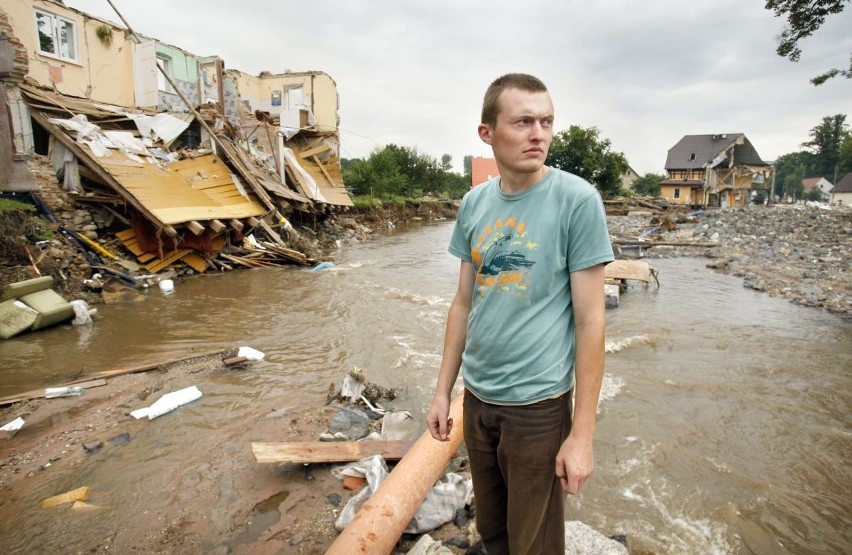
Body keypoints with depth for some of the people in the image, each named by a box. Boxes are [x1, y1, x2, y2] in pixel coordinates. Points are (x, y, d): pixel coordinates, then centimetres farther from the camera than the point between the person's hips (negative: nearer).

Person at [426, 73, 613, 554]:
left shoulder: (577, 199, -13)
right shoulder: (474, 203, 1)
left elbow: (590, 319, -13)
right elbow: (463, 304, 7)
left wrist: (582, 432, -12)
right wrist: (443, 390, 8)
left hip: (539, 404, -4)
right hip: (477, 397, 5)